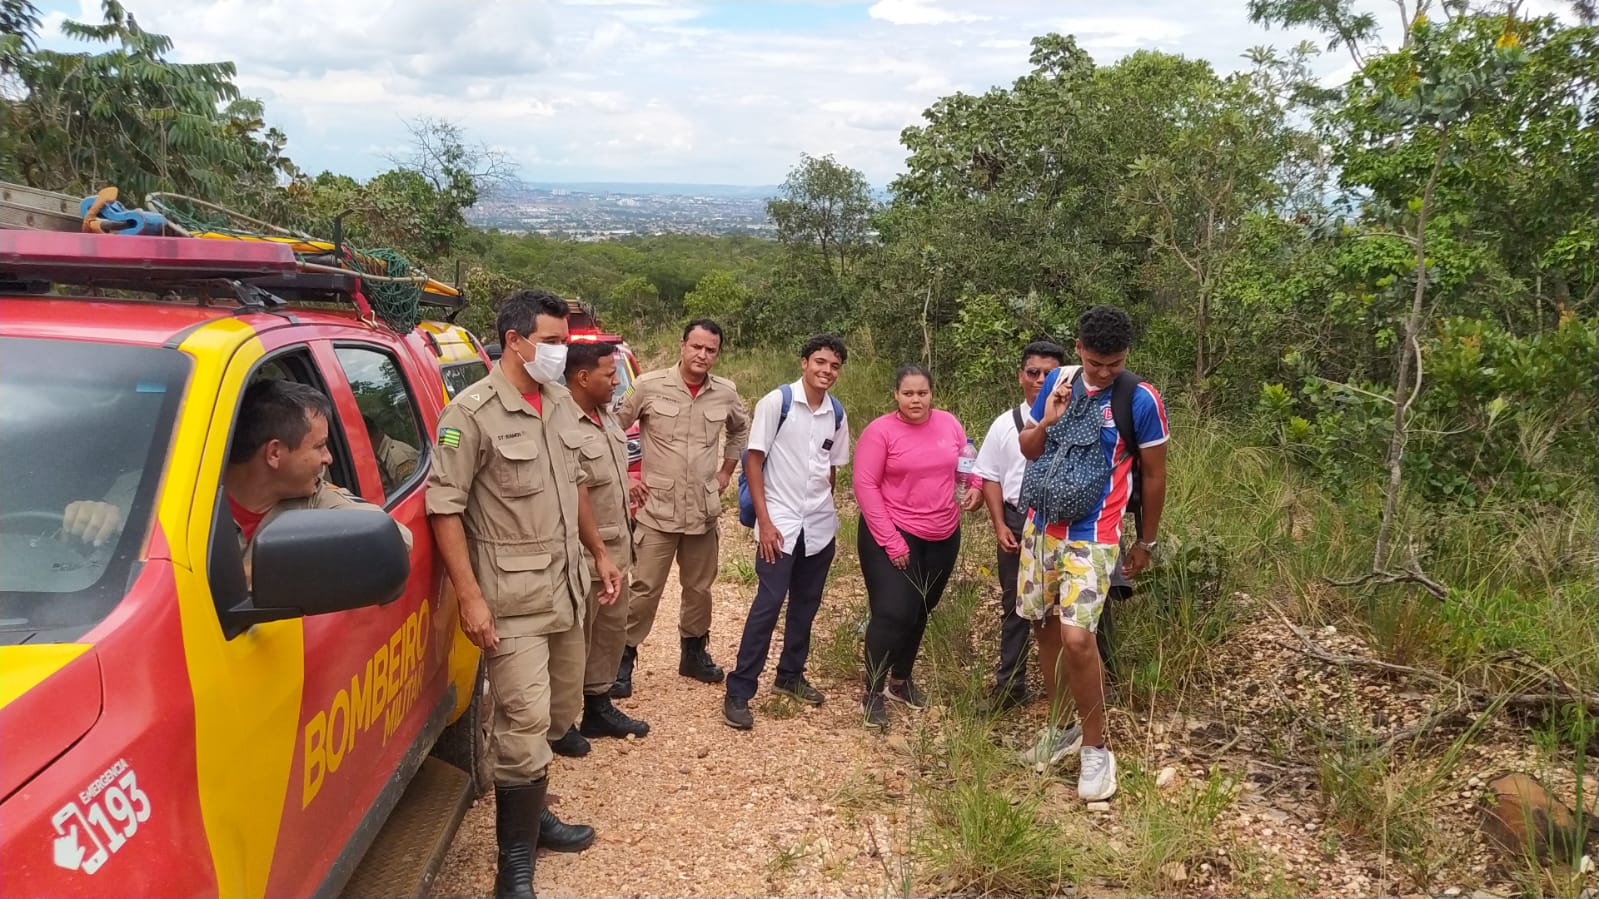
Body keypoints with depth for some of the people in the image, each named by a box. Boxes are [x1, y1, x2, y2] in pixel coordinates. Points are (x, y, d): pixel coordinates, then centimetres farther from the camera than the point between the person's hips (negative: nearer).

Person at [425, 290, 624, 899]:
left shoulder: (561, 405, 9)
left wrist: (600, 553, 20)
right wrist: (470, 596, -20)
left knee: (550, 714, 17)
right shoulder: (471, 413, -14)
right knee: (524, 723, -4)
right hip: (513, 598, -7)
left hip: (567, 588, 7)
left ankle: (533, 815, 35)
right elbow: (444, 507, -16)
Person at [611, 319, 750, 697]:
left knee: (699, 588, 15)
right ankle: (624, 658, 12)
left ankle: (694, 653, 33)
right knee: (645, 589, -2)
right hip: (657, 510, -3)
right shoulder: (650, 386, -8)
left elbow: (741, 430, 22)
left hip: (704, 511, 4)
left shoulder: (726, 393, 2)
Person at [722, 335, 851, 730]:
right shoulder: (777, 401, -11)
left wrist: (824, 509, 13)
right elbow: (753, 460, -10)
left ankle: (790, 675, 31)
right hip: (780, 521, -5)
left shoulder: (837, 413, 4)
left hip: (821, 524, 5)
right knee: (768, 604, -7)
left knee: (806, 604, 14)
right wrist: (764, 521, -13)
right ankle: (738, 692, 1)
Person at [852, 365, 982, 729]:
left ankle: (901, 679, 36)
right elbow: (865, 486, -15)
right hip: (893, 535, -5)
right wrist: (890, 540, -19)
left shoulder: (949, 423, 0)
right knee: (893, 614, -10)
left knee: (920, 612, 16)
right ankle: (872, 694, 6)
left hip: (943, 536, 5)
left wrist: (977, 486, -7)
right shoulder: (880, 431, -14)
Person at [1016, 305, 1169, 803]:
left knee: (1077, 638, -14)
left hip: (1091, 536, -5)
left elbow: (1154, 475, -2)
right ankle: (1059, 727, 31)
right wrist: (1047, 421, -12)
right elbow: (1027, 450, 9)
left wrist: (1146, 542, 6)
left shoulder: (1140, 399, -12)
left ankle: (1096, 748, 5)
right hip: (1041, 526, 6)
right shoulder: (1059, 381, 2)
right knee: (1045, 626, 13)